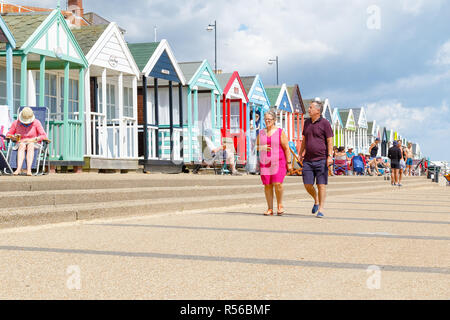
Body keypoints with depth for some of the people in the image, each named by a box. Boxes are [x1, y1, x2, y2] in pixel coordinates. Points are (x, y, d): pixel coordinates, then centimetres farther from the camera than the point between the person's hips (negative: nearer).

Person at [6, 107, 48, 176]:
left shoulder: (36, 122, -5)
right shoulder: (16, 123, 1)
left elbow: (44, 136, -10)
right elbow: (8, 134, 10)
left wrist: (33, 139, -23)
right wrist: (14, 137, -13)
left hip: (33, 144, -1)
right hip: (20, 144, 1)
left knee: (30, 146, -37)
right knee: (22, 145, -36)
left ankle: (29, 169, -54)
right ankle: (19, 169, -53)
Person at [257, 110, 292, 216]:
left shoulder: (280, 133, -2)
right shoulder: (261, 133, 10)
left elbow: (286, 148, -3)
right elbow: (257, 146, 18)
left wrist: (289, 163, -8)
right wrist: (262, 148, -6)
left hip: (278, 162, -4)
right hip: (265, 162, 4)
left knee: (277, 184, -15)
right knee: (267, 185, 1)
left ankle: (280, 205, 4)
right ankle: (270, 209, 6)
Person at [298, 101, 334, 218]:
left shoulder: (325, 123, -4)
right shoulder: (307, 123, 13)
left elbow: (330, 141, -7)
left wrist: (330, 156, -15)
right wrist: (301, 154, 20)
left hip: (321, 159, -5)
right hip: (308, 160, 5)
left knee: (321, 185, -2)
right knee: (307, 185, 1)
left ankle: (321, 209, 3)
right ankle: (316, 200, 28)